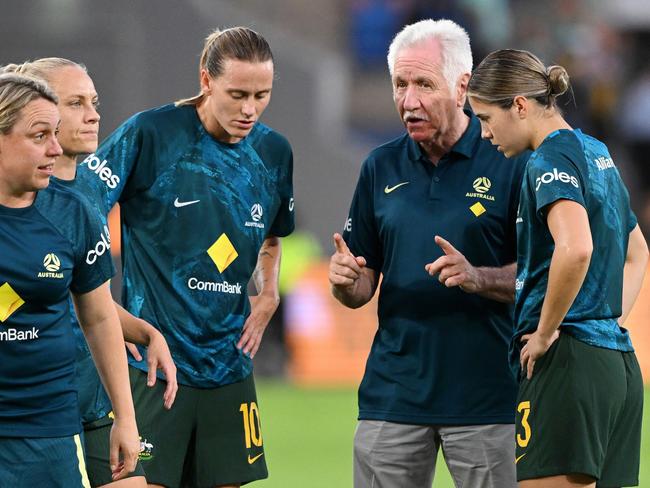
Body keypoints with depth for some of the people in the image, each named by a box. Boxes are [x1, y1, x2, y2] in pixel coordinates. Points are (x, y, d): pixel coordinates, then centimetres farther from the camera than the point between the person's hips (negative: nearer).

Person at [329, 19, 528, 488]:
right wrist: (346, 280, -9)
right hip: (394, 392, 4)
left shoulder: (510, 162, -3)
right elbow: (361, 289, 13)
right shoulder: (382, 167, 10)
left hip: (486, 393, -4)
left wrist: (476, 277, -21)